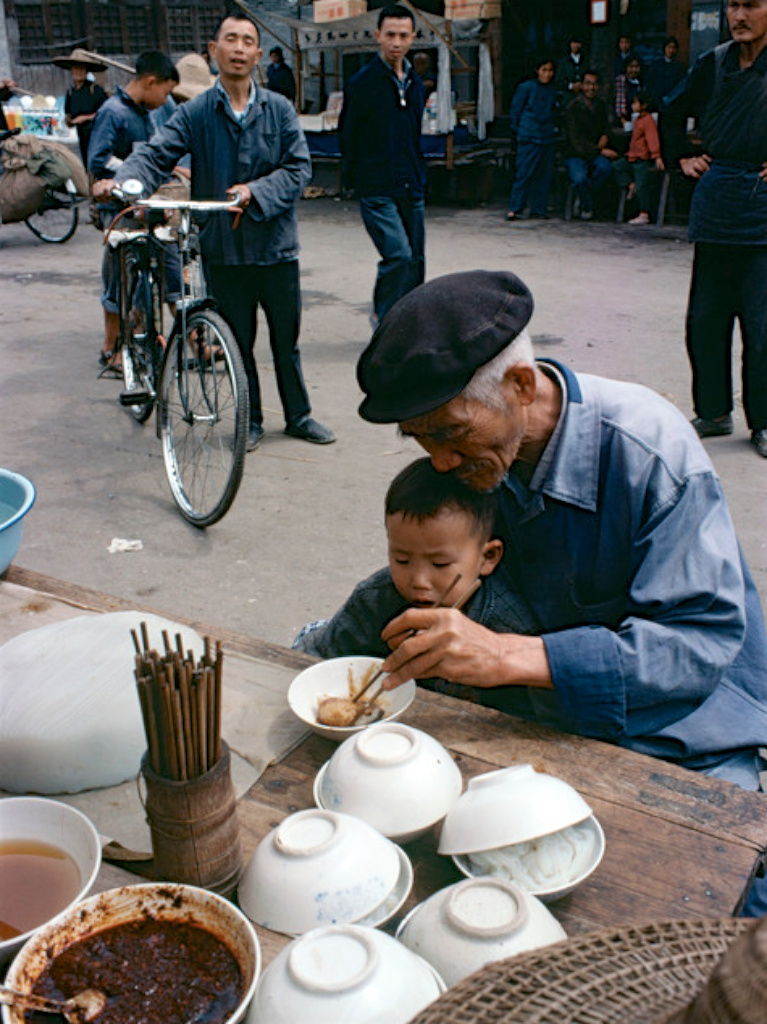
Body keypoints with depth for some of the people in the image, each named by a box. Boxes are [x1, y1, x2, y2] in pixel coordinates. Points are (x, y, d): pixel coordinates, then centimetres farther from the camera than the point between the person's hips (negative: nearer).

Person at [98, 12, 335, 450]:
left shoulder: (279, 109, 2)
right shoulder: (195, 114, 0)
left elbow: (300, 167, -3)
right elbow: (156, 156, -9)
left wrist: (256, 191, -18)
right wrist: (124, 182, -30)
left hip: (276, 244, 1)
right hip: (224, 249, 0)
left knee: (286, 339, 11)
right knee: (237, 342, 9)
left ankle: (299, 416, 28)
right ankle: (250, 422, 25)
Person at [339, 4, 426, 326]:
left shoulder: (415, 82, 14)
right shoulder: (362, 82, -5)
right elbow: (348, 136, 0)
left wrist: (418, 176, 18)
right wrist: (355, 181, 1)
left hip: (411, 189, 6)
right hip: (377, 190, -6)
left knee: (415, 260, 7)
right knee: (398, 255, -18)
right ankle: (385, 322, -2)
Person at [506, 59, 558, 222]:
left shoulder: (553, 92, 14)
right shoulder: (526, 88, 0)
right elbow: (515, 111, 2)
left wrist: (553, 130, 12)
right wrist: (519, 132, 0)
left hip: (547, 139, 5)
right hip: (529, 138, -5)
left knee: (544, 175, 4)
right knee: (524, 173, -8)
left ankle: (539, 209, 12)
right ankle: (513, 209, -3)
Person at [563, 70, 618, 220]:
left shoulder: (600, 106, 12)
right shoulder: (572, 107, -7)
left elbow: (606, 129, 24)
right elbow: (576, 140, -14)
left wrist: (604, 137, -2)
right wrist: (601, 151, -19)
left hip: (597, 154, 4)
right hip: (575, 155, -4)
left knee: (605, 167, -31)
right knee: (579, 178, -34)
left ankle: (583, 197, -7)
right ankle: (587, 207, -3)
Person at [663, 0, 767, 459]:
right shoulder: (714, 64, 8)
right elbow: (673, 112, 26)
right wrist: (684, 157, 15)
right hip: (715, 209, 5)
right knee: (704, 320, 8)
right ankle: (713, 412, 22)